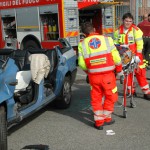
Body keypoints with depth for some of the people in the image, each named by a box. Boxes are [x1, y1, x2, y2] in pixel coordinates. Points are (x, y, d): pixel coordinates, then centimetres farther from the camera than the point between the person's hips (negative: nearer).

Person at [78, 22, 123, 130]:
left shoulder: (82, 44, 0)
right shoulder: (107, 39, -1)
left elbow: (81, 64, -3)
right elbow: (116, 58, -2)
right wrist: (119, 70, 14)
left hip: (93, 76, 1)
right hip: (108, 74, -1)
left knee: (96, 98, 15)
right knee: (110, 96, 18)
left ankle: (99, 121, 18)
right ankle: (107, 118, 27)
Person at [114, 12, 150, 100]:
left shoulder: (136, 30, -9)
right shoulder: (118, 31, 3)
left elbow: (139, 44, -10)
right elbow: (115, 43, 12)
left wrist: (138, 56, -13)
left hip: (135, 56, -4)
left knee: (140, 73, -2)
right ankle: (131, 91, 24)